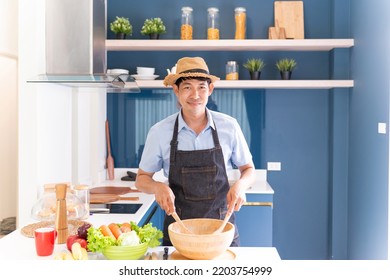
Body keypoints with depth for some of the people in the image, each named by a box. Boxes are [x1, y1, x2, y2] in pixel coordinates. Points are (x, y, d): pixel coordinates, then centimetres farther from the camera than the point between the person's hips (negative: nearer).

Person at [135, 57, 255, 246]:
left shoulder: (229, 126, -5)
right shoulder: (159, 132, -6)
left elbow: (248, 170, 7)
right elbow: (142, 179, 4)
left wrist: (240, 185, -15)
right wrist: (157, 187, -18)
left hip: (222, 227, 1)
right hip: (177, 228, 0)